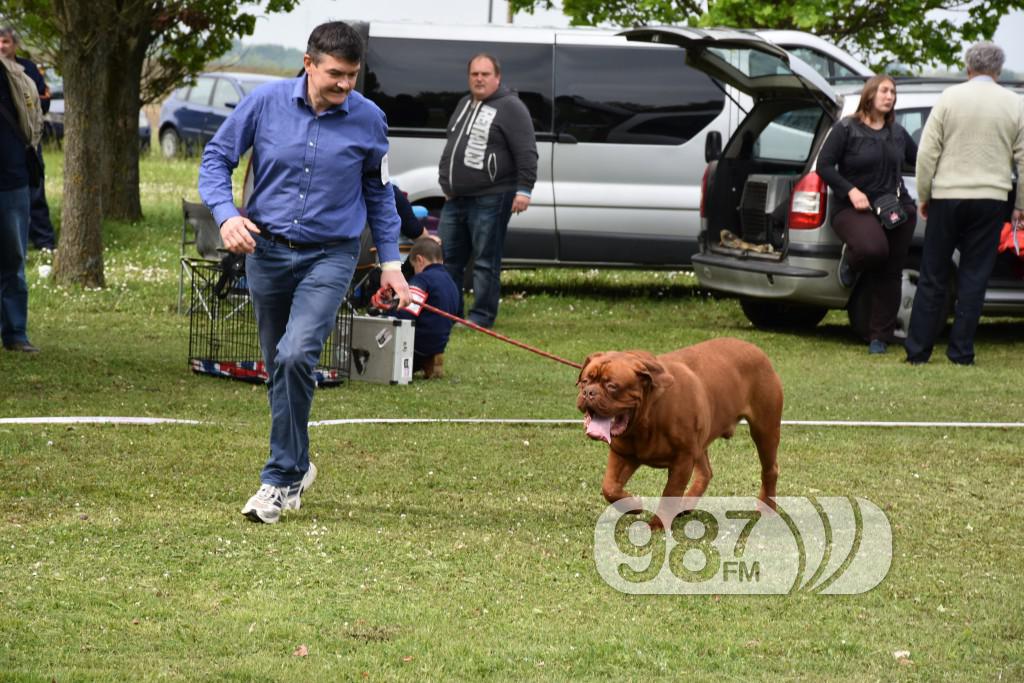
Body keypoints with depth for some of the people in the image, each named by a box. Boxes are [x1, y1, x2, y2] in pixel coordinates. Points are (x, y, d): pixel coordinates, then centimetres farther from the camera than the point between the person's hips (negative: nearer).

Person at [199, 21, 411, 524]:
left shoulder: (368, 120, -4)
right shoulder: (266, 103, -6)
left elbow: (379, 193, 11)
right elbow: (216, 158, 2)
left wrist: (390, 261, 10)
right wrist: (226, 213, -15)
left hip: (330, 256, -2)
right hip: (267, 251, 2)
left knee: (295, 356, -22)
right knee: (278, 367, 12)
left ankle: (281, 480, -12)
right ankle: (298, 466, 33)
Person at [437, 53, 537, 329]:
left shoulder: (511, 108, -7)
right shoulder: (464, 104, 19)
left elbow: (527, 153, -13)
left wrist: (523, 190, -19)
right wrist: (446, 182, 28)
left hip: (490, 200, -8)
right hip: (456, 199, 9)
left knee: (486, 262, -5)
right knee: (447, 257, 9)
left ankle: (482, 316, -1)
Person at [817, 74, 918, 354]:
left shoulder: (897, 133, 14)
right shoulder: (846, 129, -2)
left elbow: (919, 160, 26)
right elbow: (824, 165, -5)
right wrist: (851, 191, -15)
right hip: (856, 210, -5)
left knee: (889, 274, 2)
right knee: (873, 249, -35)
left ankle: (880, 337, 11)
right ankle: (851, 261, 3)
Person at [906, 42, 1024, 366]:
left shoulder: (949, 98, -2)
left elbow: (927, 152, -3)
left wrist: (923, 196, 5)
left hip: (947, 196, 0)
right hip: (991, 200, 0)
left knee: (933, 277, 7)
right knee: (974, 278, 5)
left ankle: (918, 350, 7)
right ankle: (961, 351, 4)